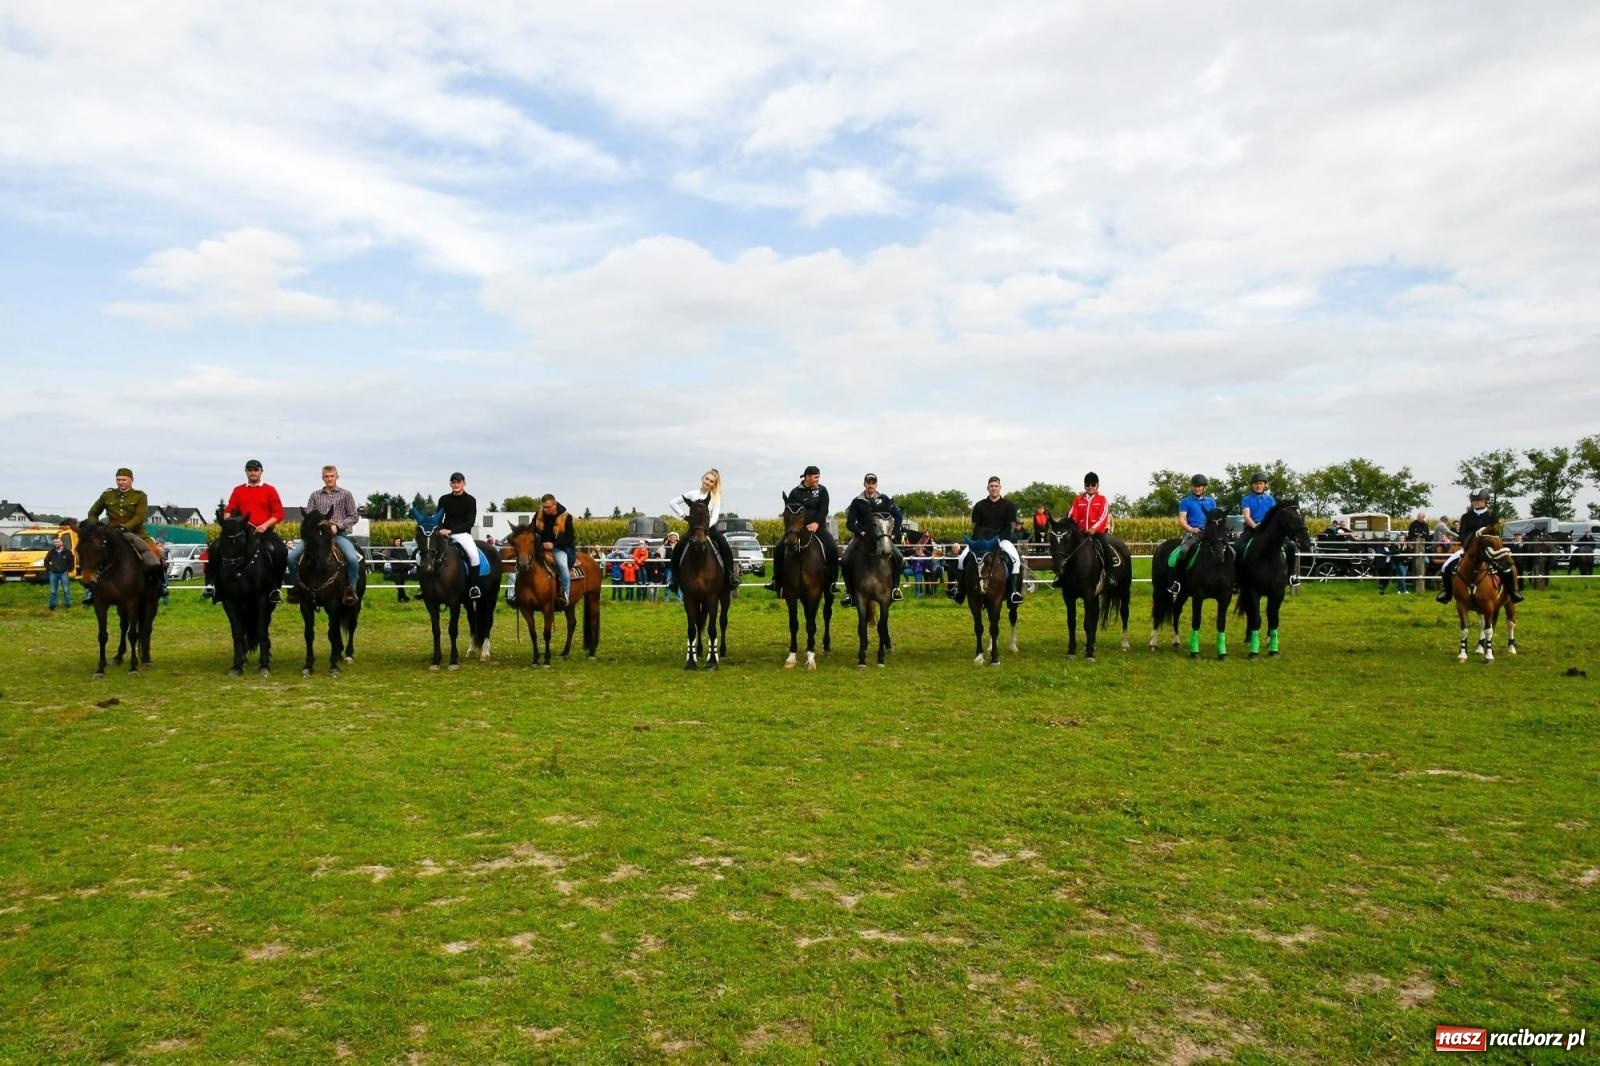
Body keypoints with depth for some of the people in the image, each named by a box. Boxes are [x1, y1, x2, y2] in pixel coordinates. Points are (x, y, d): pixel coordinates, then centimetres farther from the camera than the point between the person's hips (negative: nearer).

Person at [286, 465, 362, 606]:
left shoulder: (345, 494, 8)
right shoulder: (315, 495, 14)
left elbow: (353, 517, 4)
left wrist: (337, 525, -11)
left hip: (339, 534, -3)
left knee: (353, 559, -31)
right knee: (292, 556, -16)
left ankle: (351, 589, -13)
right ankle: (296, 586, 4)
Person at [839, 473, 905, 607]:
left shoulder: (884, 499, 4)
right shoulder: (857, 502, 1)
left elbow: (899, 517, 7)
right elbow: (849, 523, 0)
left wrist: (894, 533, -4)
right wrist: (861, 532, -16)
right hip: (861, 536, -1)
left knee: (899, 558, -20)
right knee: (844, 560, -22)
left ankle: (895, 587, -1)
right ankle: (850, 592, -8)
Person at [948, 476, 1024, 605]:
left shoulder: (1008, 505, 3)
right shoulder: (979, 506, 6)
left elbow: (1012, 526, 0)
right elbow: (974, 525, 8)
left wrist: (1000, 538, -14)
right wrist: (977, 539, -9)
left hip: (1002, 538, -2)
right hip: (982, 538, 2)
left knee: (1015, 558, -29)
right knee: (963, 557, -17)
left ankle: (1015, 590, -29)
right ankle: (957, 587, -5)